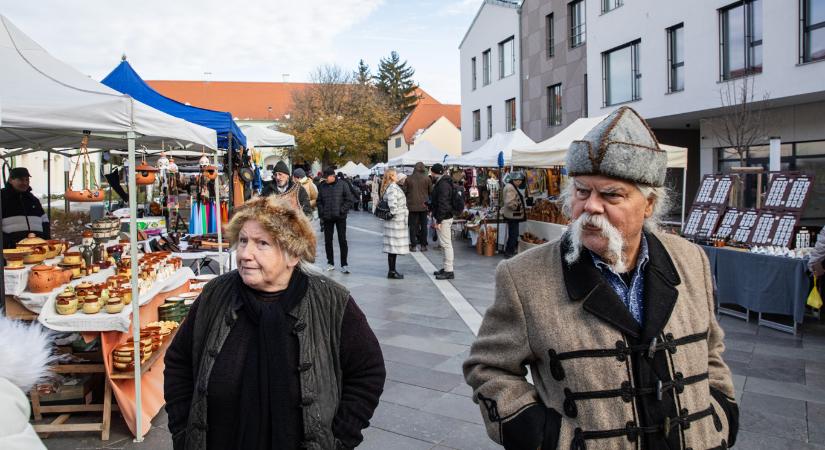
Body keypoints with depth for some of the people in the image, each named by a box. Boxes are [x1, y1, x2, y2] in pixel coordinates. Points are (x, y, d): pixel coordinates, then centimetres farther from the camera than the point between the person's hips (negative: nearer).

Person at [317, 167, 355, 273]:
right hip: (327, 218, 3)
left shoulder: (342, 185, -2)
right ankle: (330, 263, 19)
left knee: (342, 240, -4)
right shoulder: (323, 187, 8)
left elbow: (349, 200, -3)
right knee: (328, 241, 7)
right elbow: (319, 201, 13)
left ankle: (344, 264, 1)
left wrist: (342, 210, -12)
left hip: (340, 217, -3)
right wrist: (321, 214, 1)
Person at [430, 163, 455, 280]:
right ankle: (445, 268, 26)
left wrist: (438, 220, -22)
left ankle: (449, 271, -5)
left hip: (444, 218, -11)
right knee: (444, 244, 17)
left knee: (446, 244, -7)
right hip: (444, 217, 11)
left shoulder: (443, 185, -19)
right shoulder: (442, 182, 15)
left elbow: (442, 204, -23)